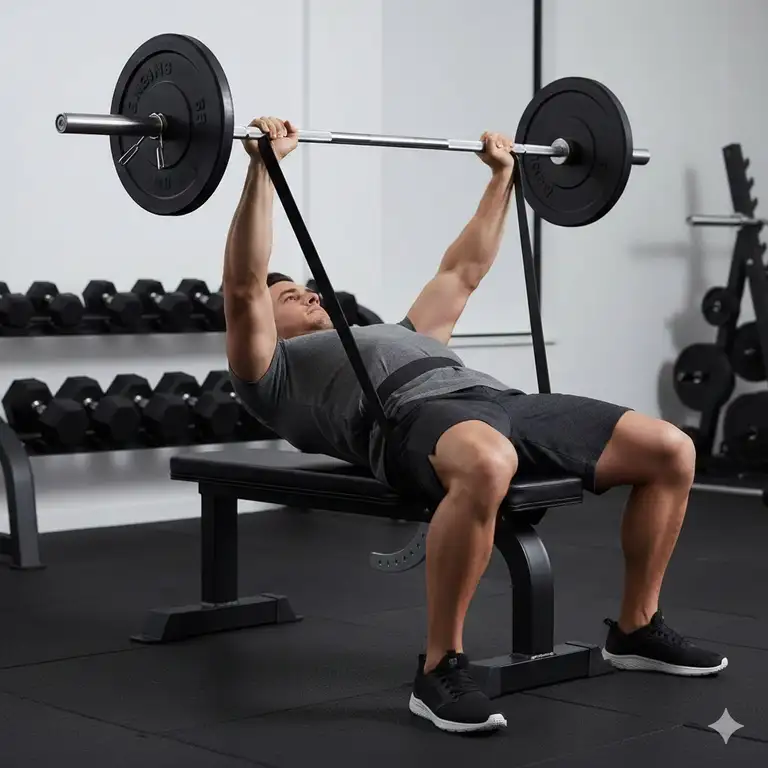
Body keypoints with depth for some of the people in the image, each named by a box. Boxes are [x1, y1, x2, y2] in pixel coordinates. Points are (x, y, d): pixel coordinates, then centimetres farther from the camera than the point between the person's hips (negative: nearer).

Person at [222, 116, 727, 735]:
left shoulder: (390, 337, 44)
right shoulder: (274, 374, 22)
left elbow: (462, 274, 49)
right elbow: (244, 287, 6)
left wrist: (502, 176, 49)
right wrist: (264, 166, 0)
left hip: (496, 400, 8)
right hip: (412, 415, -8)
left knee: (670, 450, -7)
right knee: (486, 464, -45)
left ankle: (637, 629, 9)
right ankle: (441, 668, -30)